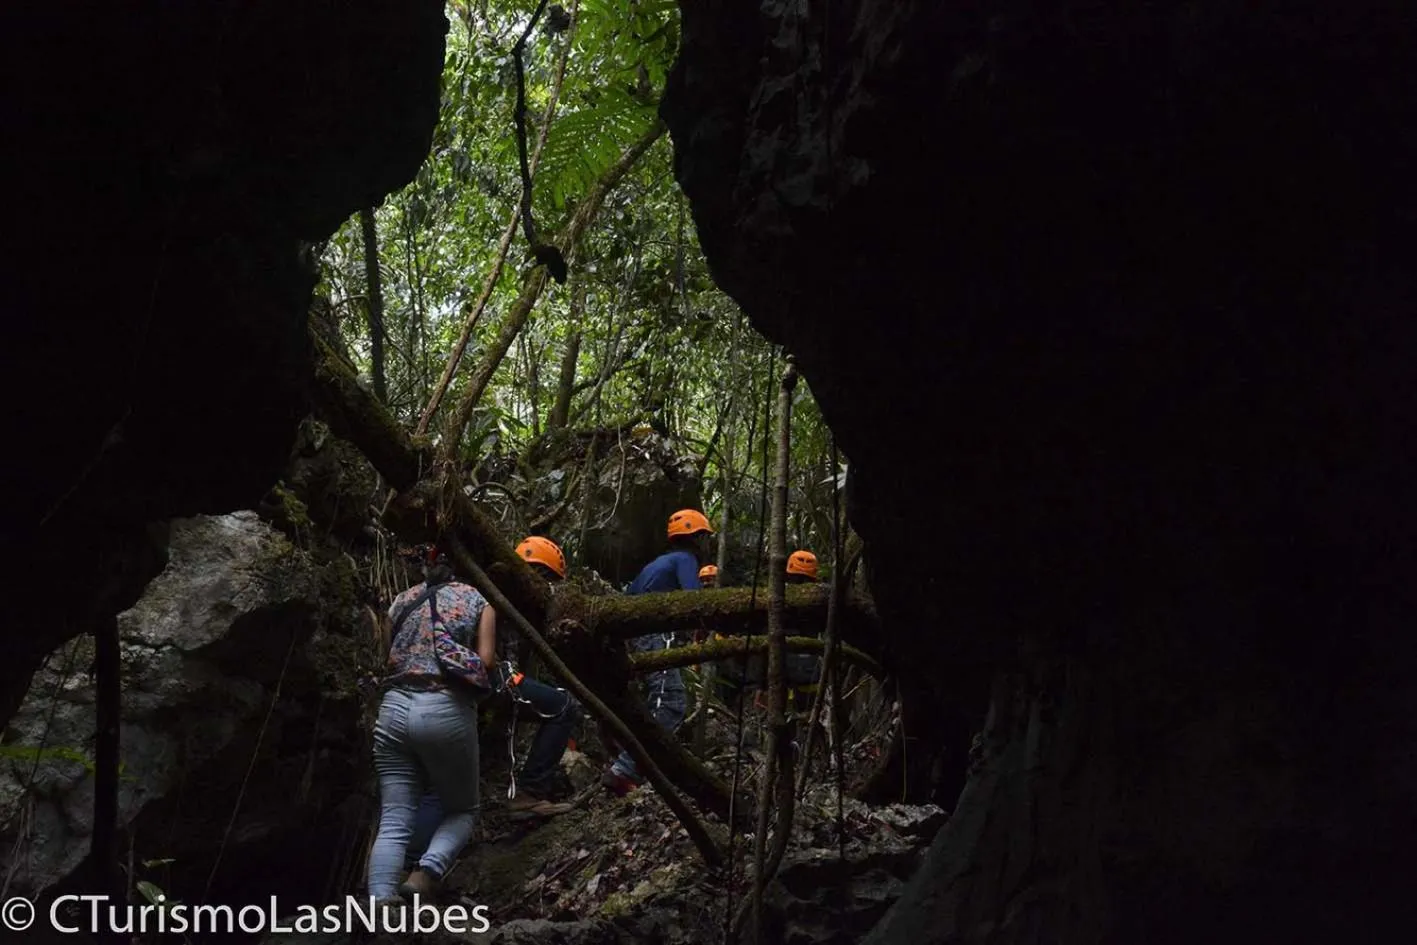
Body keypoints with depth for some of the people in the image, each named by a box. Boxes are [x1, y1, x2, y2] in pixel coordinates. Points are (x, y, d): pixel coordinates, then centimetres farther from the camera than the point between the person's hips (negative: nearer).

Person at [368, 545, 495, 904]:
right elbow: (485, 660, 3)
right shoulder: (479, 603, 13)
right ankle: (426, 874, -12)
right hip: (447, 710, -3)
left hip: (394, 708, 3)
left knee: (393, 824, 1)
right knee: (463, 810, 15)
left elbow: (390, 657, 15)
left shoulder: (401, 602, 21)